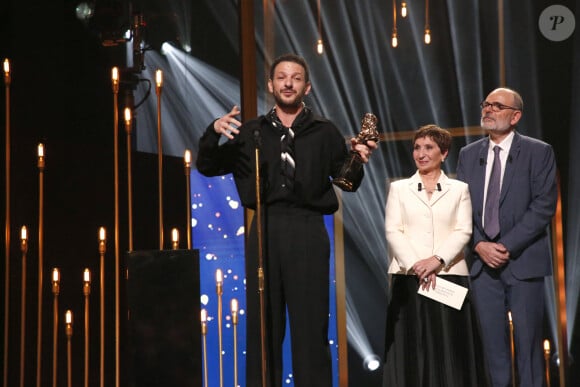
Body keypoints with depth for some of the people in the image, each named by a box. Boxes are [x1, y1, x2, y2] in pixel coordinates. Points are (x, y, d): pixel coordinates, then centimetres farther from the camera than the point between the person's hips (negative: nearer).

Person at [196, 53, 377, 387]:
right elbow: (207, 167, 13)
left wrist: (358, 160, -11)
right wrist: (213, 132, -5)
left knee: (311, 325, -2)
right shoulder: (250, 133, 15)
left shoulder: (325, 132, 11)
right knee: (263, 325, 4)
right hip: (264, 230, 2)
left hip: (307, 230, -2)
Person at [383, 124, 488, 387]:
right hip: (409, 278, 0)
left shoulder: (459, 189, 12)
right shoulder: (399, 188, 13)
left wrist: (437, 260, -16)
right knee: (412, 348, -1)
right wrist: (415, 264, -13)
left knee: (451, 350, -1)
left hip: (449, 277, 0)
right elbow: (392, 231, 2)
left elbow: (463, 231, 1)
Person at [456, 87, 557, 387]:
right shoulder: (468, 154, 12)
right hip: (482, 260, 4)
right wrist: (480, 245, -7)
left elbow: (544, 205, -8)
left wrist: (507, 246, -14)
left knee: (527, 339, 0)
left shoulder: (539, 152, -1)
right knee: (493, 340, 7)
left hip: (523, 260, -3)